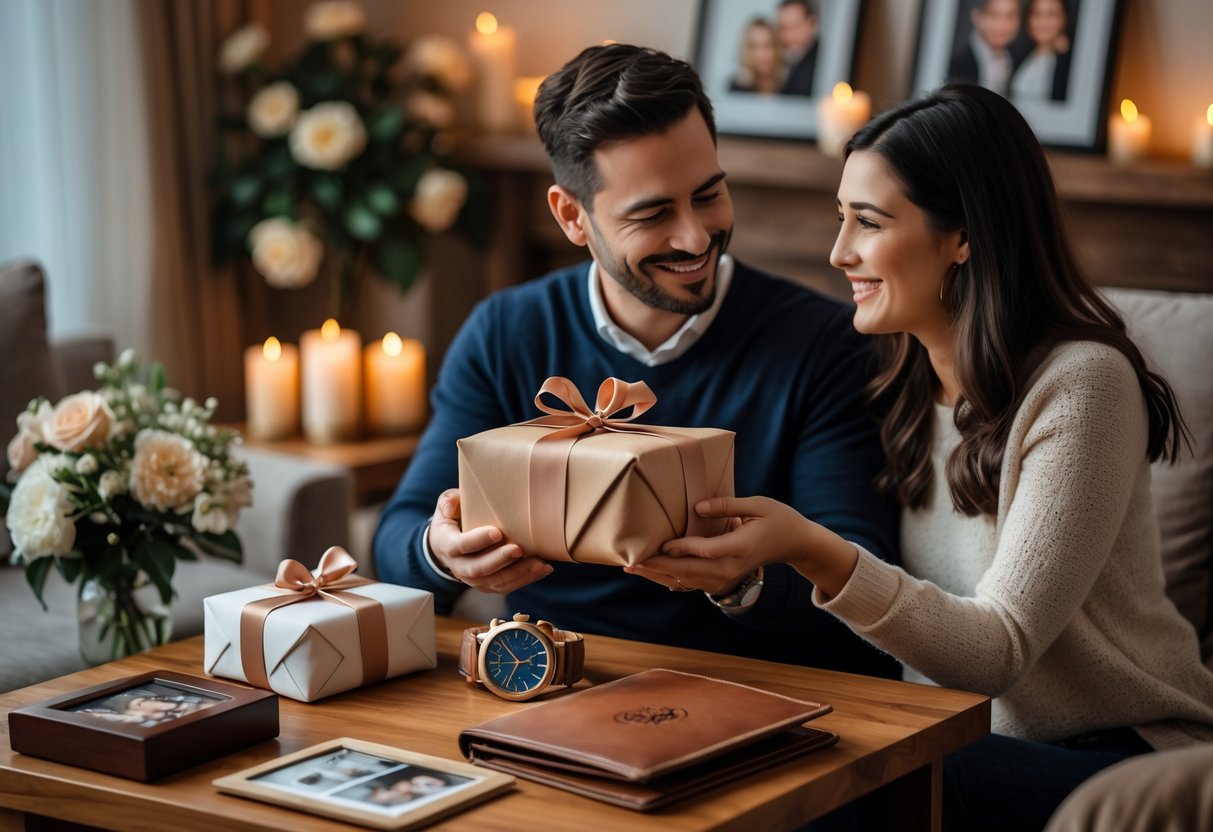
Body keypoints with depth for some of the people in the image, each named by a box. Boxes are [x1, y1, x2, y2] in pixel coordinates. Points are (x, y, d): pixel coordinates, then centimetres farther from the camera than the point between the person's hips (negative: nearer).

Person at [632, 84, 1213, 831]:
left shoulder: (1080, 384, -17)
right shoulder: (898, 385, 4)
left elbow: (996, 650, -21)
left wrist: (810, 549, -34)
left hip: (1128, 758, -5)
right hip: (963, 737, 6)